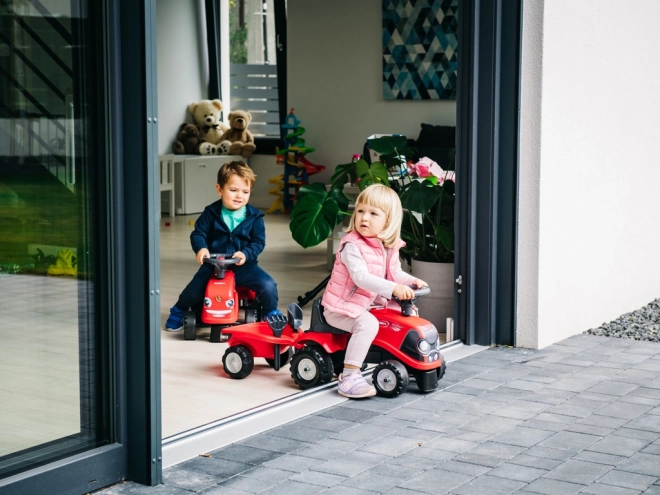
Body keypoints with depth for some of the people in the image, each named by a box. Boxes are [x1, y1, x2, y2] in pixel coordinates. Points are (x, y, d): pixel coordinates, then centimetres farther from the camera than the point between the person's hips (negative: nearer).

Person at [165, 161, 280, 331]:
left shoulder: (254, 216, -3)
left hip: (244, 265, 0)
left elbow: (258, 242, -3)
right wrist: (201, 248, -24)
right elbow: (198, 233, -3)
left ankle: (271, 313, 11)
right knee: (194, 289, -13)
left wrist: (246, 254, -22)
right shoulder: (211, 213, -3)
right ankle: (178, 312, 21)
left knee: (268, 285, -20)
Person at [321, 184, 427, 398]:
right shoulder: (352, 246, -23)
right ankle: (349, 377, -32)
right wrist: (393, 288, -43)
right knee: (367, 323, -33)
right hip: (341, 306, -8)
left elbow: (395, 273, 14)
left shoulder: (389, 247, 2)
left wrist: (412, 281, -8)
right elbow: (361, 278, -34)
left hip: (369, 303, 8)